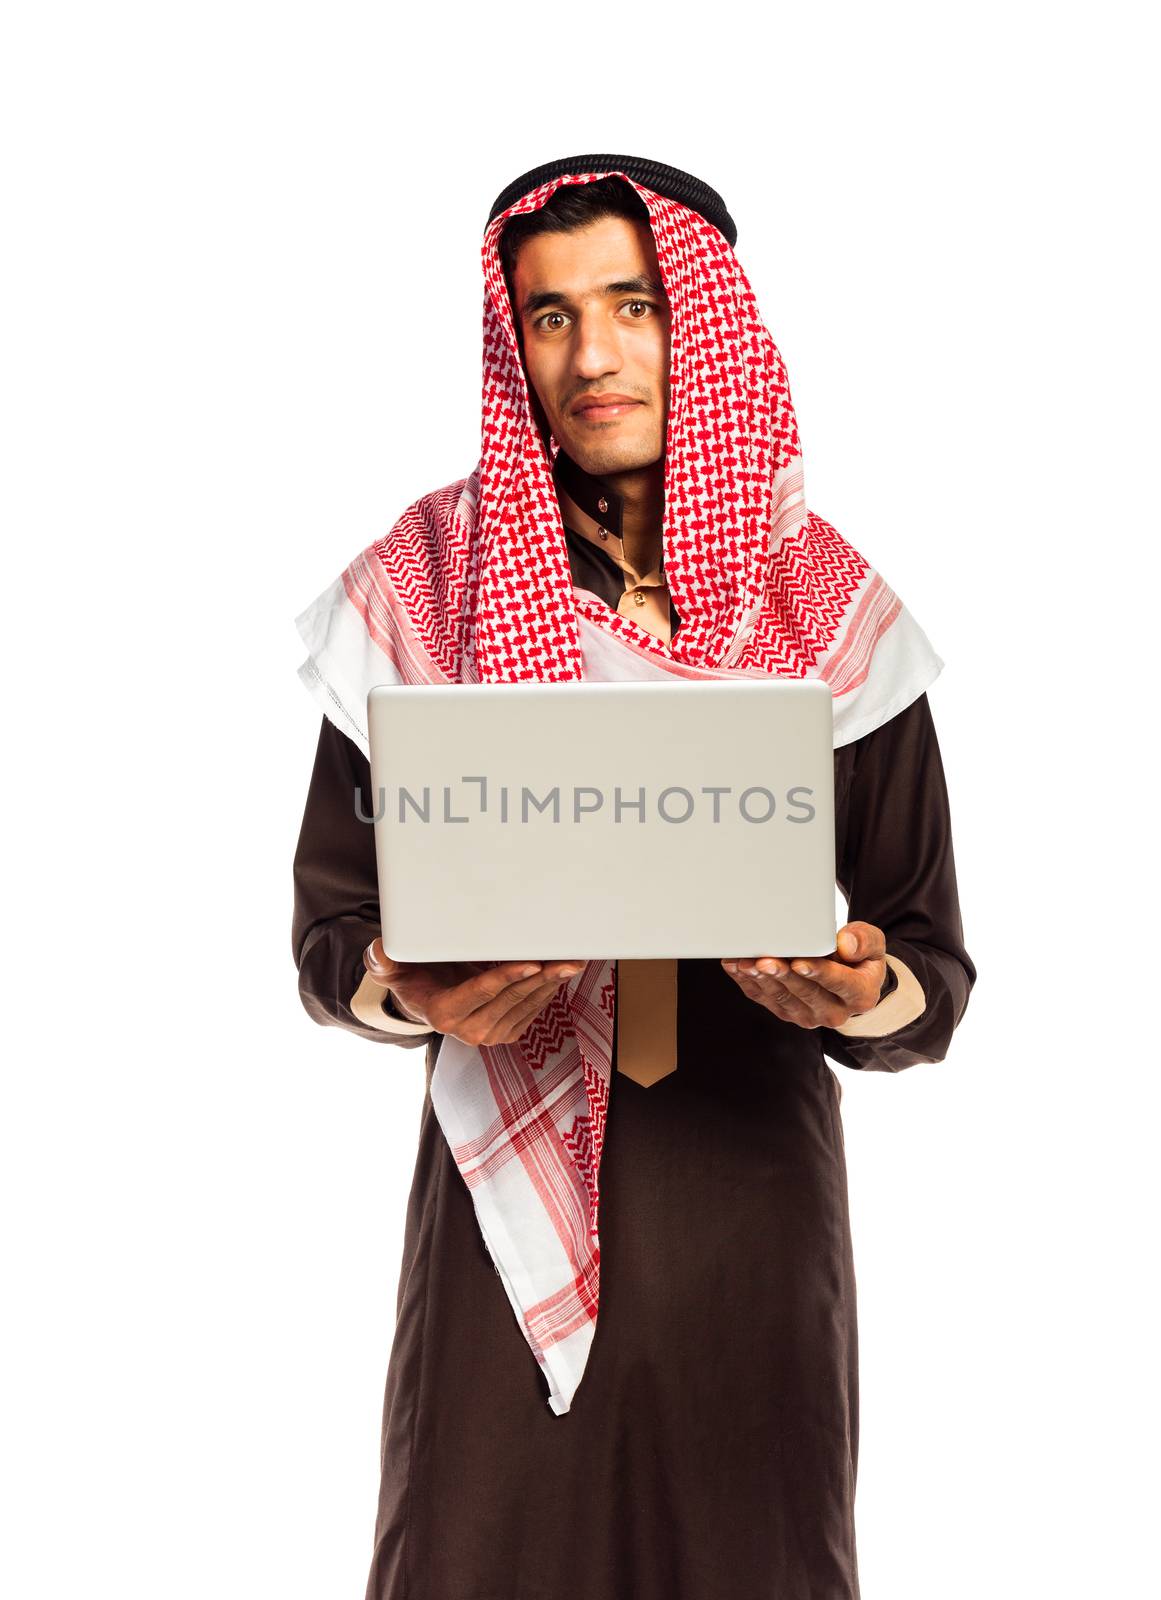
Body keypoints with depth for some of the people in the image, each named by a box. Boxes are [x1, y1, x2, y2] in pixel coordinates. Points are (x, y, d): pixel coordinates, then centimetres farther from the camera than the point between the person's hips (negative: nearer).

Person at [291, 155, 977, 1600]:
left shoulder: (832, 614, 2)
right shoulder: (426, 588, 1)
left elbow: (936, 974, 3)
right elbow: (331, 924, 4)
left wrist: (864, 990, -19)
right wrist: (410, 990, -17)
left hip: (752, 1205, 1)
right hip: (508, 1207, -1)